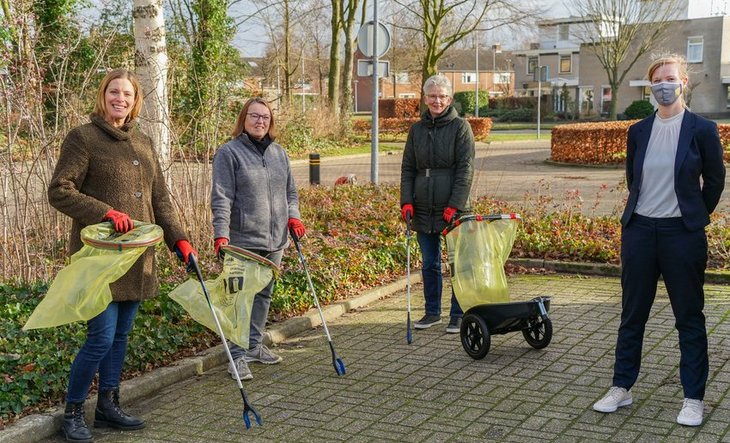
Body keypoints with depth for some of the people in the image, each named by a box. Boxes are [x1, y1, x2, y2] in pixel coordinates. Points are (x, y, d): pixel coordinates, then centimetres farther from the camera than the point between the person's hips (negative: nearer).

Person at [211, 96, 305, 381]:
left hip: (275, 240, 7)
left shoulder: (279, 153, 14)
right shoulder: (229, 152, -5)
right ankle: (238, 355, 1)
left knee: (264, 294, 14)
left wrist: (293, 216, 2)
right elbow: (221, 198, -12)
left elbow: (290, 191, 20)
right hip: (244, 240, -6)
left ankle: (254, 346, 27)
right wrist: (221, 234, -20)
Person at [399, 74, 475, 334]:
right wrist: (406, 201, 0)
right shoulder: (417, 129, 10)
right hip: (423, 208, 4)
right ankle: (432, 312, 24)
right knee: (429, 263, 12)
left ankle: (458, 315, 13)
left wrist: (455, 205, -16)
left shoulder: (460, 127, -3)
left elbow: (466, 169, -9)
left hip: (453, 208, -4)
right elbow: (407, 168, 12)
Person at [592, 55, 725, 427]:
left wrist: (694, 216, 10)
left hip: (682, 234, -4)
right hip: (639, 230, 4)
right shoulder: (638, 131, 6)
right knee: (632, 314, 10)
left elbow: (715, 180, 4)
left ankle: (693, 399, 15)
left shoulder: (702, 130, -5)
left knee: (689, 318, 5)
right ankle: (621, 388, 22)